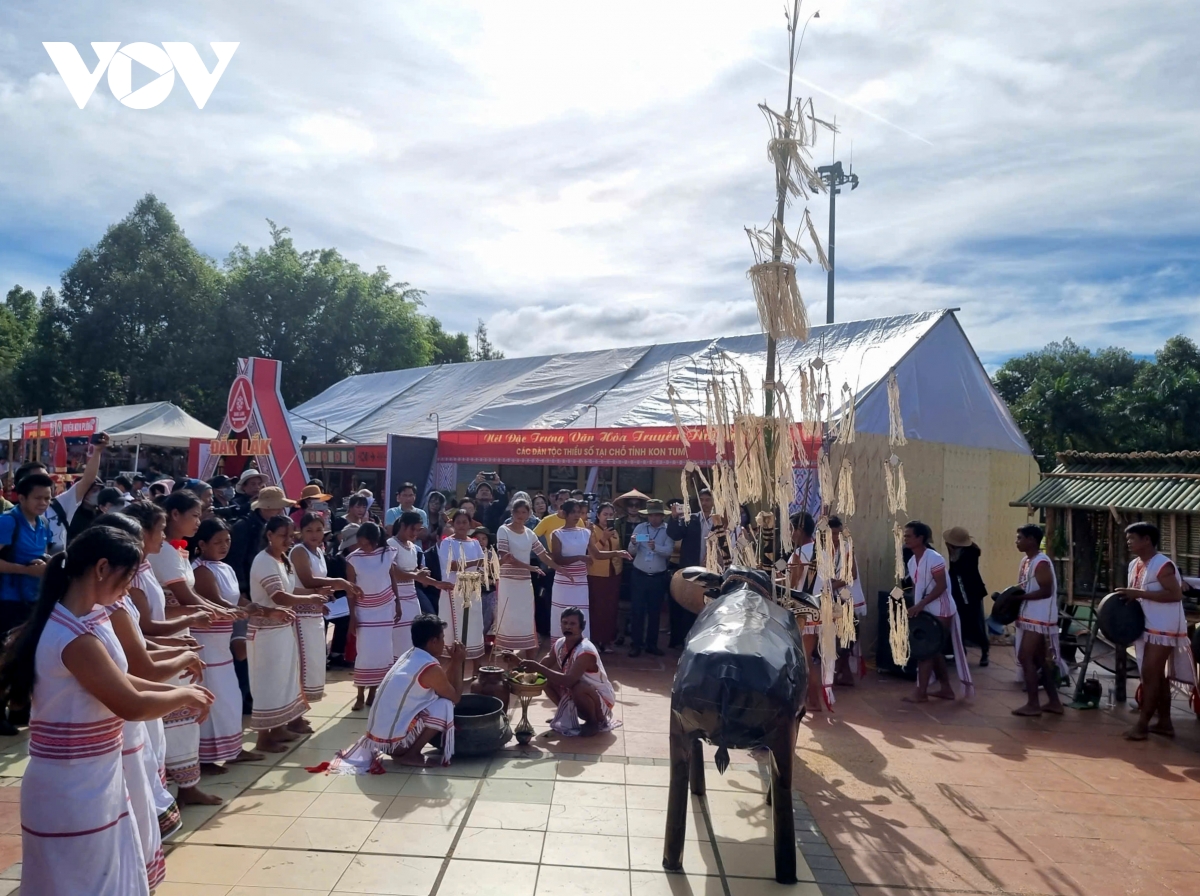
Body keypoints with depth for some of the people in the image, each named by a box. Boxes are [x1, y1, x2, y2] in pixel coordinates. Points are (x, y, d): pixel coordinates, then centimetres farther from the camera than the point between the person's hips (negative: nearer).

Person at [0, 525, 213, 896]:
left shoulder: (87, 618, 3)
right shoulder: (75, 636, -28)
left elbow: (117, 679, 12)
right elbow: (131, 706, -24)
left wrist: (175, 691, 4)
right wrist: (183, 695, -8)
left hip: (92, 777, 9)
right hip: (73, 786, -9)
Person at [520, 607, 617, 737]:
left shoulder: (586, 651, -31)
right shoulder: (559, 644, -6)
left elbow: (569, 680, -42)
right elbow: (544, 666, -6)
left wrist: (538, 668, -45)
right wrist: (526, 667, -27)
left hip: (601, 699, -7)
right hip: (578, 696, 7)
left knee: (578, 688, -36)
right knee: (547, 681, -4)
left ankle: (597, 722, -7)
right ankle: (568, 716, 14)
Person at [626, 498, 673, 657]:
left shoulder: (668, 530, -3)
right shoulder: (640, 528, 0)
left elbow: (669, 551, -15)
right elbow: (632, 552, -5)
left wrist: (655, 547, -33)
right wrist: (633, 544, -27)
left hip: (658, 577, 0)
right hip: (639, 575, 0)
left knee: (655, 612, 10)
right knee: (637, 610, 3)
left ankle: (651, 644, 20)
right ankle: (636, 644, 10)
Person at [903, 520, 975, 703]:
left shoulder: (934, 558, -18)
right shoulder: (911, 561, 8)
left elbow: (941, 586, -22)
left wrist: (920, 605, -25)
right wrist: (915, 608, 3)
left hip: (940, 611, -9)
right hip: (926, 611, 9)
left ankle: (921, 693, 0)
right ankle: (946, 689, 25)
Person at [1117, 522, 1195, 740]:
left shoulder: (1162, 565, -18)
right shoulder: (1134, 565, 10)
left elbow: (1176, 594, -27)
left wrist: (1140, 594, -27)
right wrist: (1126, 598, 0)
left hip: (1163, 630, -9)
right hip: (1145, 628, 9)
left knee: (1150, 675, -7)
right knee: (1158, 676, 14)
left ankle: (1142, 725, -3)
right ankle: (1164, 723, 23)